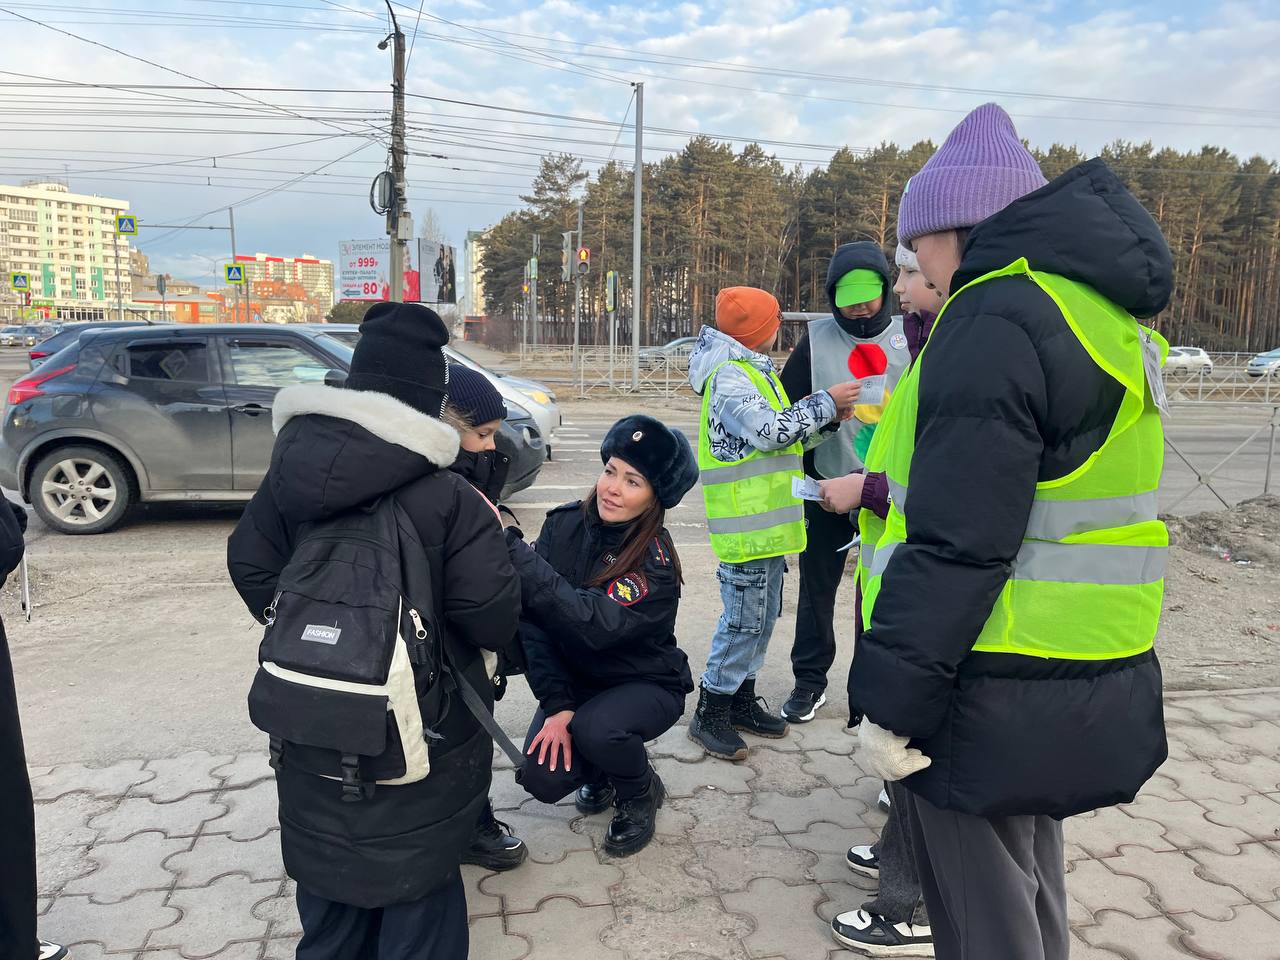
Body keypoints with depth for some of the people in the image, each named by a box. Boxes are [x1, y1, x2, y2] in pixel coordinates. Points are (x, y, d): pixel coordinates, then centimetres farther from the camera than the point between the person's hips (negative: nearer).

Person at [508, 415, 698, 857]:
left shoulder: (656, 563, -26)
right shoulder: (564, 525, -13)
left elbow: (591, 623, -42)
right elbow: (535, 620, -14)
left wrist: (509, 543, -47)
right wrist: (556, 706, -22)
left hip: (646, 684, -3)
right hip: (576, 680, 4)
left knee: (595, 727, -33)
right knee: (543, 778, -17)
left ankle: (641, 795, 2)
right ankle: (599, 774, 19)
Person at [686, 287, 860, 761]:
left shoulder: (756, 371, 18)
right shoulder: (729, 377, -15)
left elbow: (784, 434, 20)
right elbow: (769, 432, -25)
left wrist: (825, 419, 6)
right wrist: (824, 403, -15)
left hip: (769, 521, 10)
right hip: (745, 523, -10)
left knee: (762, 617, 16)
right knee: (744, 620, -4)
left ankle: (741, 699, 28)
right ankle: (710, 714, 8)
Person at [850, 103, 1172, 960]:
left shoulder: (998, 318, -19)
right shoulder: (1103, 311, 13)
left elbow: (957, 542, -25)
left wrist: (892, 700, -18)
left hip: (997, 697, -9)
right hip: (1081, 683, 10)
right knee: (1027, 884, 26)